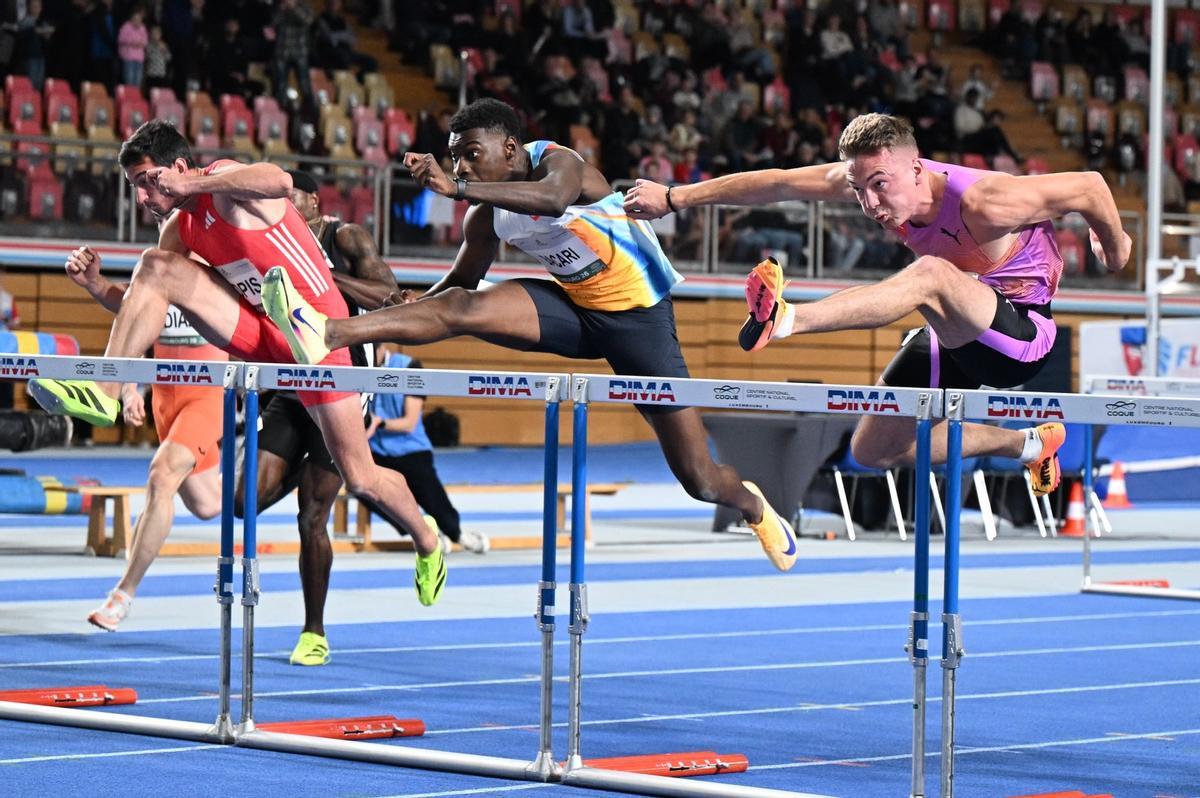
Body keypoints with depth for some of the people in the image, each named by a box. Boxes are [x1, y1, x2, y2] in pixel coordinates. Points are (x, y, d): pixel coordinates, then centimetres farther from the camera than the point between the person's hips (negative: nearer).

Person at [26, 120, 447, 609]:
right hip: (259, 334, 6)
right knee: (156, 266, -14)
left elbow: (280, 183, -42)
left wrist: (193, 184, -36)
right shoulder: (179, 228, 4)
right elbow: (144, 304, 11)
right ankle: (103, 394, -16)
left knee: (360, 480, -2)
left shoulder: (222, 180, -19)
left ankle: (426, 542, 29)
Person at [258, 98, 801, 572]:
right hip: (574, 307, 5)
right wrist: (406, 308, -5)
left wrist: (455, 189, -56)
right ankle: (328, 334, -41)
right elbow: (463, 278, 12)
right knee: (462, 308, -24)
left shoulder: (558, 162, -24)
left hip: (639, 314, -5)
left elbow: (552, 199, -49)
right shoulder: (486, 218, -5)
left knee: (699, 479, -2)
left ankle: (753, 506, 33)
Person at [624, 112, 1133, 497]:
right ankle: (1030, 445, 28)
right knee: (872, 451, 12)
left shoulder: (981, 202, -31)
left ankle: (783, 321, -54)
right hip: (957, 334, 8)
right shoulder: (872, 177, -13)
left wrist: (1115, 248, -1)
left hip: (1020, 333, -8)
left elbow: (1089, 186, -21)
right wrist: (674, 198, -16)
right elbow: (776, 183, -13)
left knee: (930, 273, -38)